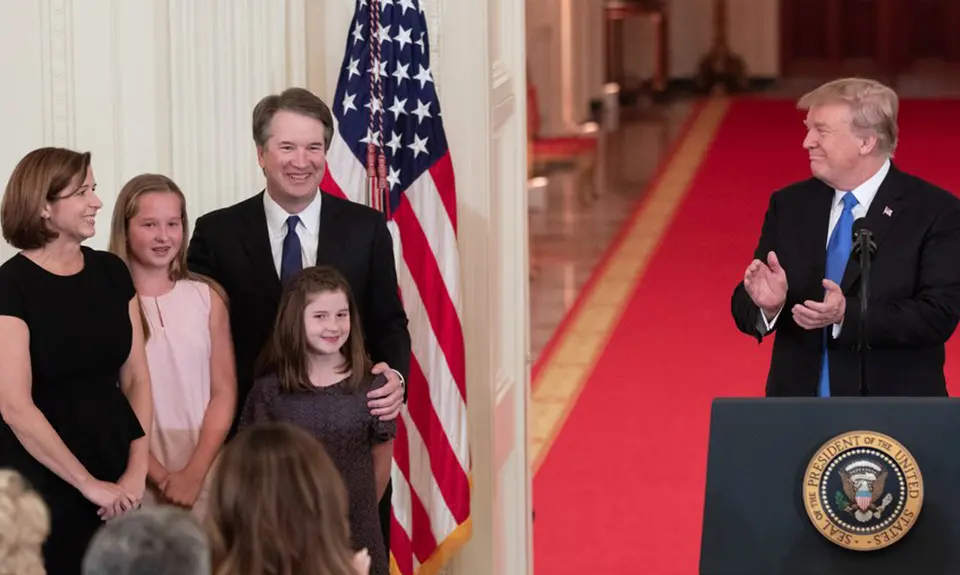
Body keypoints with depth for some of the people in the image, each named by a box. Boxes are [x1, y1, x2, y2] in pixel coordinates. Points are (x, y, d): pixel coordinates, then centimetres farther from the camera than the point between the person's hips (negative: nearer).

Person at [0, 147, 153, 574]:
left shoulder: (112, 272, 6)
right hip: (44, 482, -5)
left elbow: (136, 378, 7)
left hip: (117, 479, 5)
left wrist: (137, 471, -5)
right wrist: (88, 484, -13)